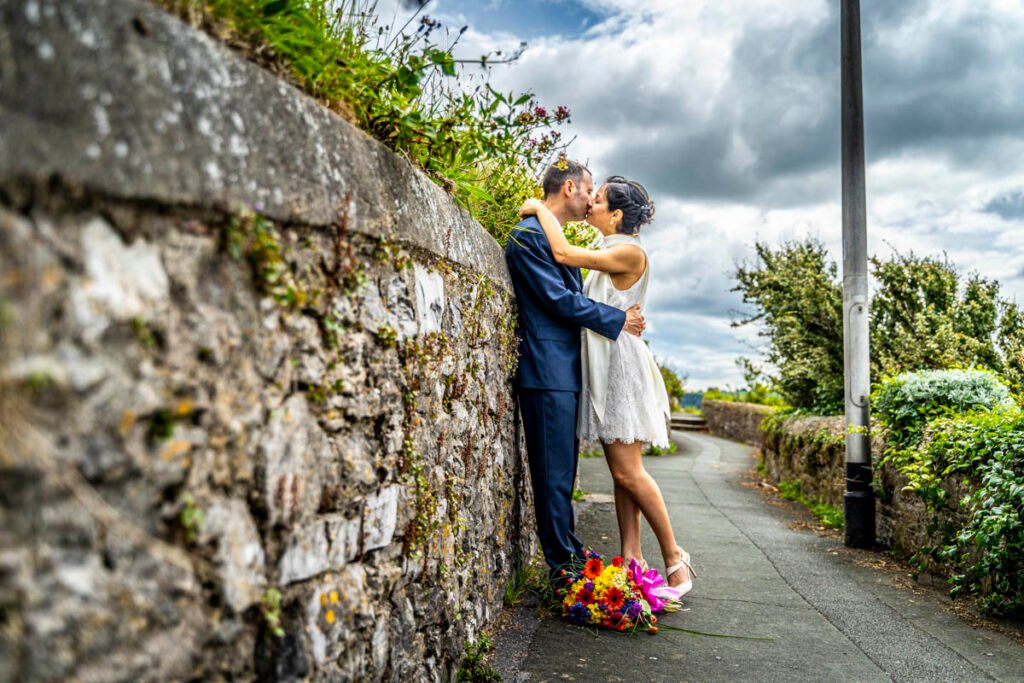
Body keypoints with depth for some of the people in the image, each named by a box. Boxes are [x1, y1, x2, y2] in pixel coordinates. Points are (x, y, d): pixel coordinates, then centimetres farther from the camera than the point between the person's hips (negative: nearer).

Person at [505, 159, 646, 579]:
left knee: (564, 470, 17)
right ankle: (562, 562, 6)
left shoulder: (557, 239, 21)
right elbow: (558, 298, -16)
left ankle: (568, 548, 28)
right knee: (553, 471, -3)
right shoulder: (529, 235, -11)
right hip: (548, 371, -10)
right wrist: (618, 320, -10)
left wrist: (622, 318, 11)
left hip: (567, 371, 10)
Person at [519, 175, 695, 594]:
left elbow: (565, 254, -20)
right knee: (621, 473, 7)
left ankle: (675, 559, 4)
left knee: (628, 472, -8)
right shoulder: (610, 254, 17)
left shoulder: (630, 252, -13)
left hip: (621, 366, -10)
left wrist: (540, 209, -7)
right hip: (603, 369, 10)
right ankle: (632, 560, 11)